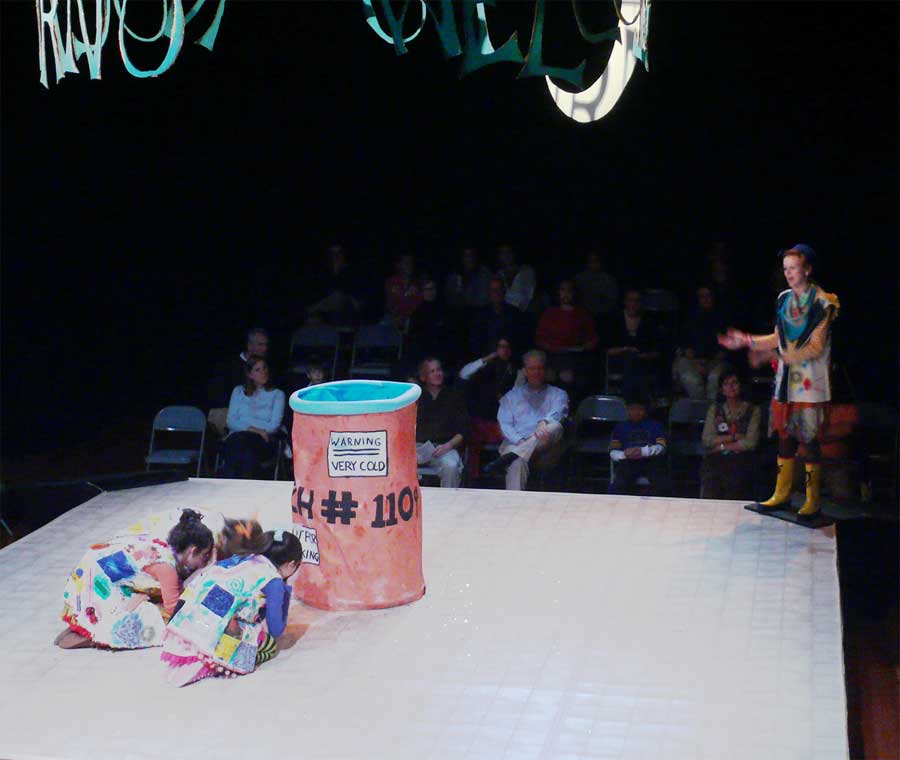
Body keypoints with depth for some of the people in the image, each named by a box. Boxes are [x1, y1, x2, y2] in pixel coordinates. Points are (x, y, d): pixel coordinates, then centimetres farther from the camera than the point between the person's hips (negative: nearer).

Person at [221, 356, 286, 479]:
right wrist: (251, 429, -8)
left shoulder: (277, 394, 21)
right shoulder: (239, 391, 25)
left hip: (263, 441, -1)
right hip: (237, 436, 1)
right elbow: (231, 422, 11)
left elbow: (273, 426, 6)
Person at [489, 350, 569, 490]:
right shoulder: (512, 396, 25)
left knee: (555, 426, -35)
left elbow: (558, 413, -1)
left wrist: (544, 422, -27)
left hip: (545, 452, 0)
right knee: (518, 462, -38)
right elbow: (505, 424, 10)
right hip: (516, 444, 0)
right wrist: (520, 441, -13)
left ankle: (508, 457, -43)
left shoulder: (558, 394, 22)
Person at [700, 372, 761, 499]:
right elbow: (707, 440, 5)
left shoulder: (752, 410, 10)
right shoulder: (714, 409, 19)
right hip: (714, 462, 2)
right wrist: (735, 437, -3)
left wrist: (722, 446, -3)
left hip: (740, 461, -2)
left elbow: (750, 443, -2)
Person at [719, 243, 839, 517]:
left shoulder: (822, 302, -10)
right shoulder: (784, 299, 10)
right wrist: (746, 341, 15)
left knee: (810, 438, -3)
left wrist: (779, 355, -23)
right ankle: (782, 494, 21)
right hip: (786, 378, 6)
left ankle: (813, 501, 7)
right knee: (785, 435, 11)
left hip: (810, 381, -6)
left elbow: (815, 347, -15)